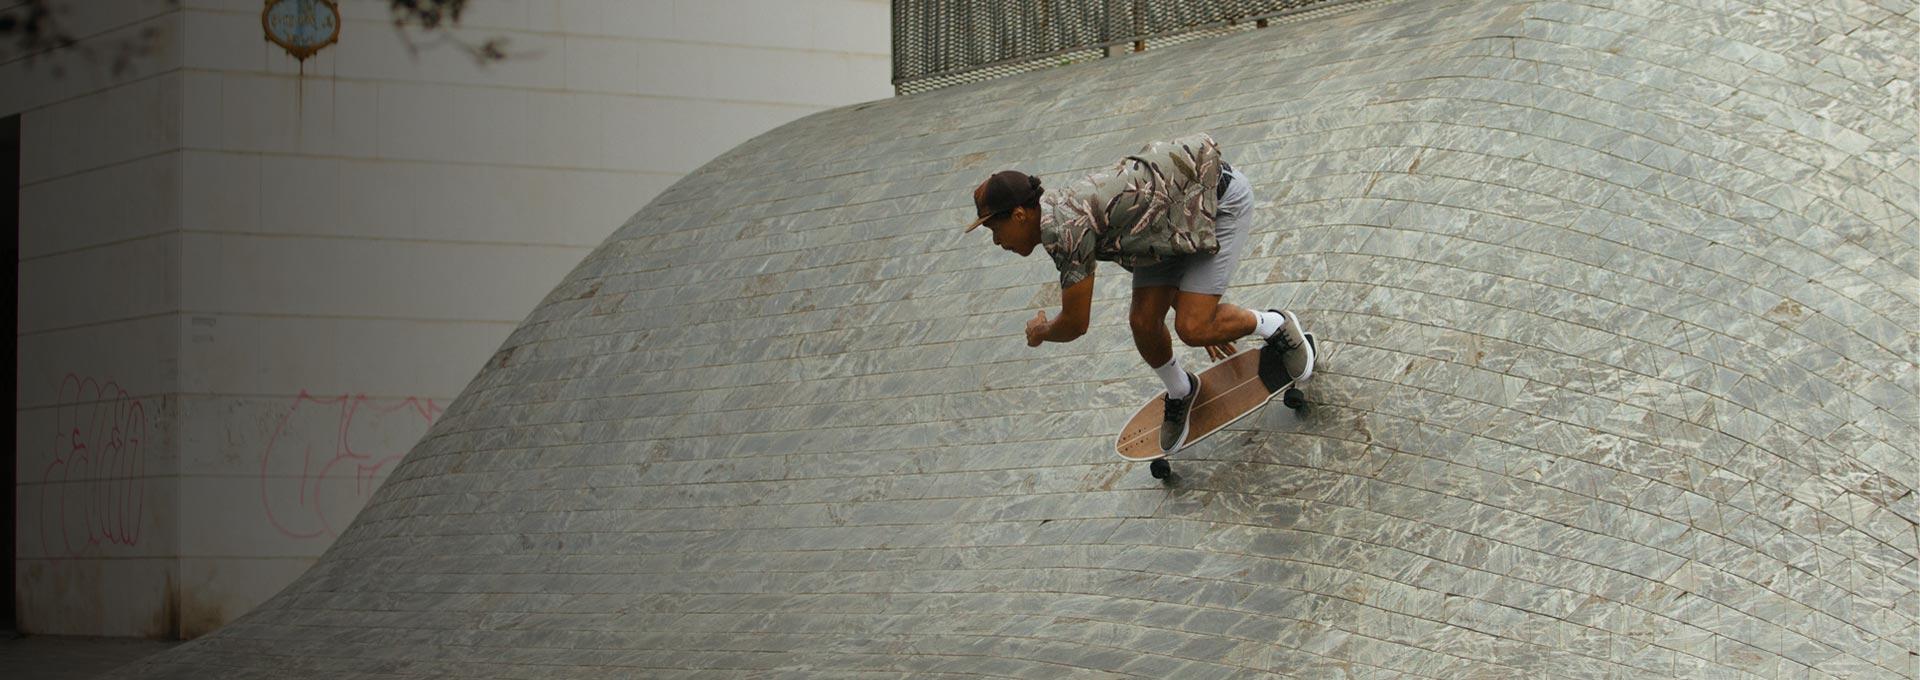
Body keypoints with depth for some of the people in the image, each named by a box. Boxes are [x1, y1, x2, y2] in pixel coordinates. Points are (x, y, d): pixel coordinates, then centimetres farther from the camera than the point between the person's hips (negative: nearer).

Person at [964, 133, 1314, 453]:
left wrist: (1040, 331, 4)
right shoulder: (1059, 215, 1)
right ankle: (1180, 394, 29)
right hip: (1174, 221, 9)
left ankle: (1276, 326, 9)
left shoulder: (1068, 229, -29)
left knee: (1192, 329, -17)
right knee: (1143, 323, 1)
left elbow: (1075, 324, -21)